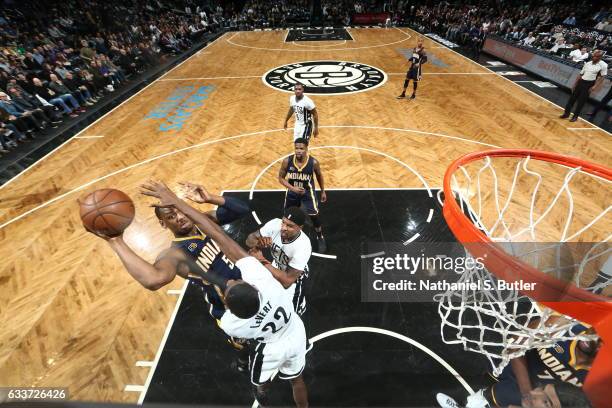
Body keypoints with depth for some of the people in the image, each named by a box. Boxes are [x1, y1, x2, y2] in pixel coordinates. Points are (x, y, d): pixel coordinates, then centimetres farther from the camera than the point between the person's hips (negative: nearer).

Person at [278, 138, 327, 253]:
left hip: (307, 192, -2)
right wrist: (292, 188, -24)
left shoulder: (313, 162, -22)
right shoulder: (287, 161, -21)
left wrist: (323, 191, 7)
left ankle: (320, 238, 30)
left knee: (314, 217, 2)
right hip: (292, 192, 2)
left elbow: (319, 176, -2)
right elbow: (281, 178, -9)